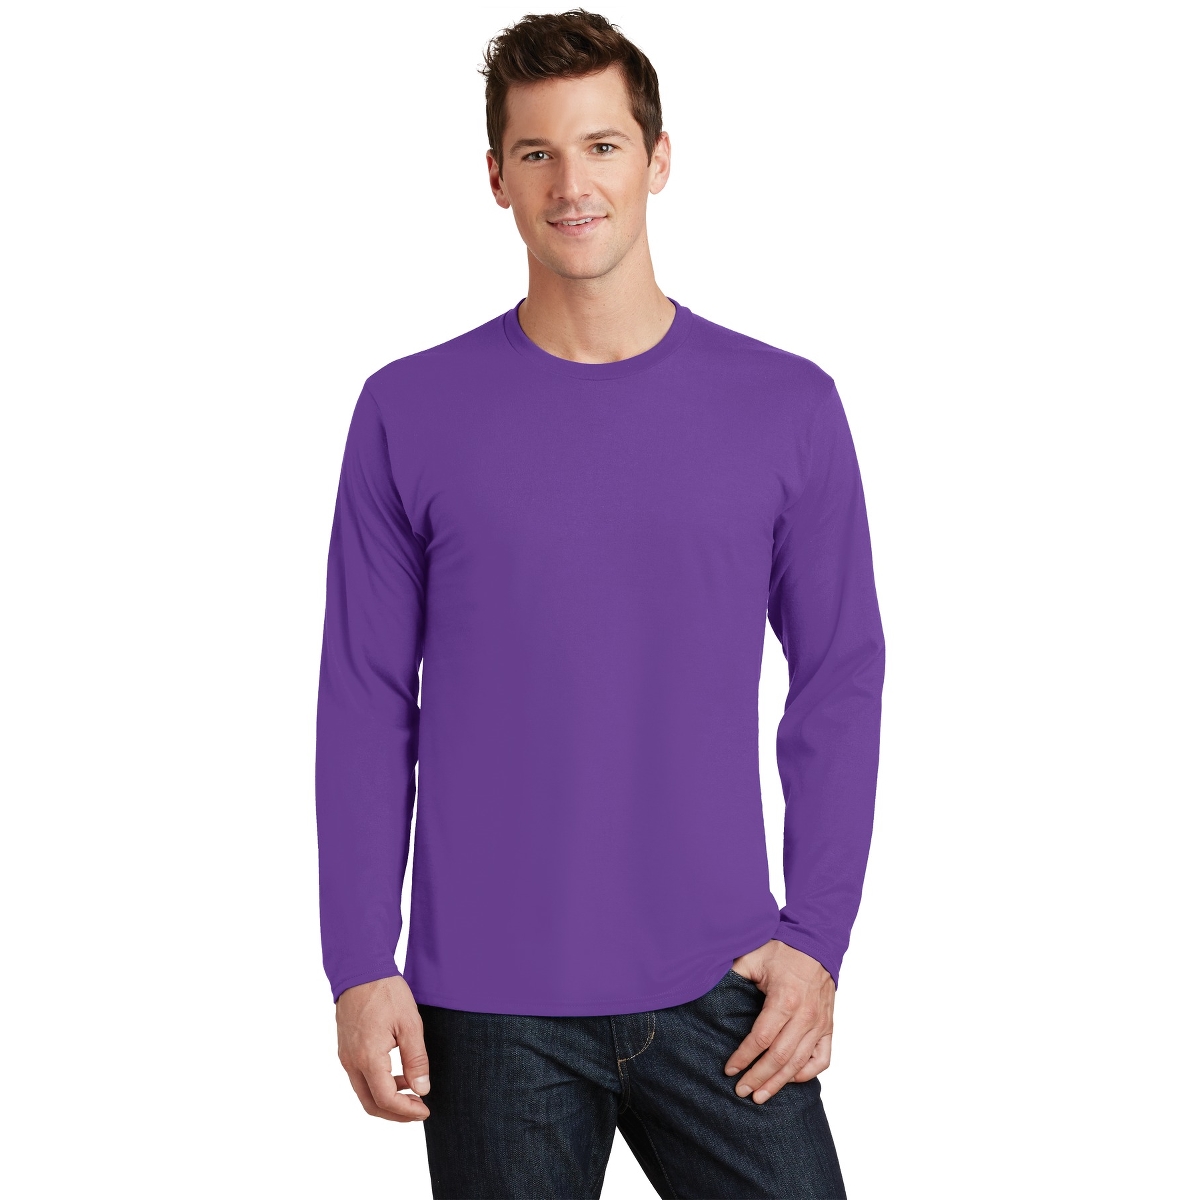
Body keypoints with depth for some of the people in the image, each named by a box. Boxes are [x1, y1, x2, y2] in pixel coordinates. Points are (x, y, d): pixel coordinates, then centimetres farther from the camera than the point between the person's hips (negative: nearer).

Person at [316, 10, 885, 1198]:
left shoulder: (787, 408, 1)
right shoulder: (408, 414, 0)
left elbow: (839, 685, 5)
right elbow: (365, 706, 1)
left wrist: (816, 937, -2)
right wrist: (360, 967, -3)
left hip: (720, 991, 1)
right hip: (490, 1010, 0)